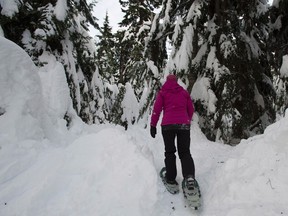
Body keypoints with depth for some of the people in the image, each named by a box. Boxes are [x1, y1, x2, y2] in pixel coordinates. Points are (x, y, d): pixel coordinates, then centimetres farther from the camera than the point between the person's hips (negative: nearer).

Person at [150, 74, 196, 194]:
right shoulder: (184, 92, 17)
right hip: (184, 124, 2)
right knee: (185, 152, 6)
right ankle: (189, 175, -17)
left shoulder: (162, 92, 8)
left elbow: (156, 109, 0)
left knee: (170, 152, 8)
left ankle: (171, 180, 5)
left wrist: (153, 125, 5)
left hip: (168, 125, -2)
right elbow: (191, 109, 18)